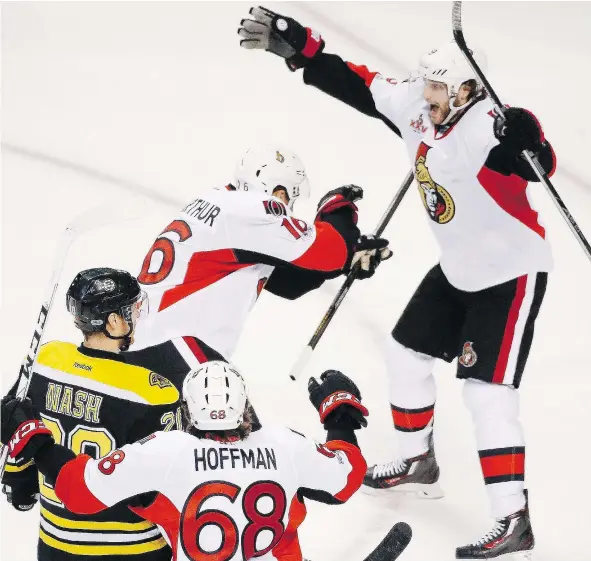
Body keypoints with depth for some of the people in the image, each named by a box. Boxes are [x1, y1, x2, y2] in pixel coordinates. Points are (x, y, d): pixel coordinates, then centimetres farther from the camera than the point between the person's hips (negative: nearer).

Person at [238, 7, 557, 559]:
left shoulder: (488, 126, -29)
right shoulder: (414, 108, -6)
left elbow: (540, 164, -44)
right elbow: (356, 83, 2)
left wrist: (524, 145, -65)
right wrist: (294, 44, -3)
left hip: (511, 272, -9)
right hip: (457, 269, 9)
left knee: (486, 390, -15)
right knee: (405, 353, 18)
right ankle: (417, 463, 40)